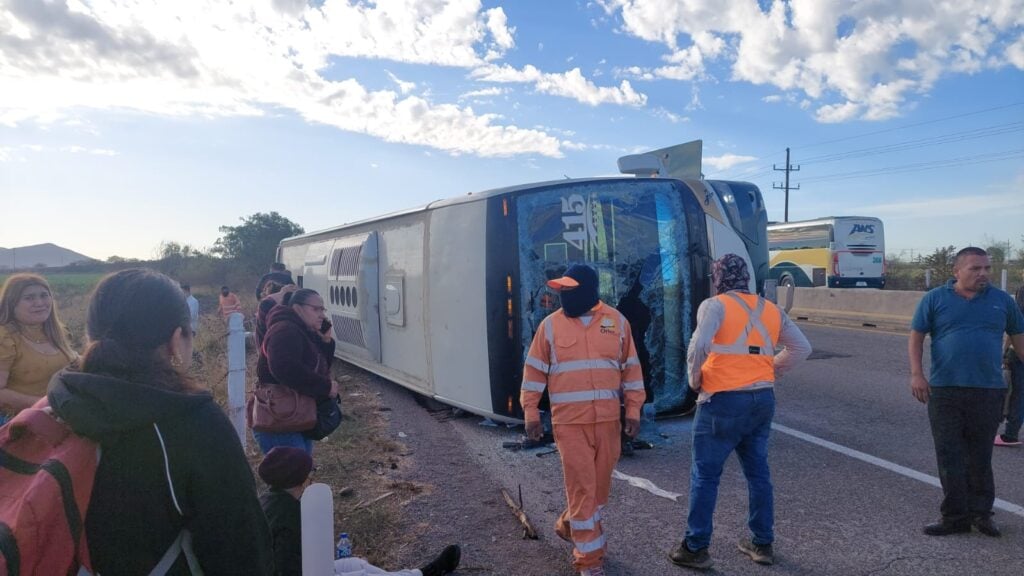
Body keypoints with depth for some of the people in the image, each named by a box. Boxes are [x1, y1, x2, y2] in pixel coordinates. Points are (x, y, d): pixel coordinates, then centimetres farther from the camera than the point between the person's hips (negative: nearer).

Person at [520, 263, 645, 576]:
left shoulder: (617, 321, 2)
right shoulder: (551, 324, -2)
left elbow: (631, 369, 8)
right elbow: (534, 371, 2)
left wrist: (633, 411, 5)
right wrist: (531, 413, -1)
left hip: (608, 419, 3)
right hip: (569, 421, -3)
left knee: (600, 485, 14)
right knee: (582, 487, -3)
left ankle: (571, 526, 40)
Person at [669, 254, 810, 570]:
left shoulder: (714, 305, -9)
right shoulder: (771, 309, 10)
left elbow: (699, 346, -24)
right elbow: (802, 348, 14)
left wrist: (695, 378, -8)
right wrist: (770, 370, 15)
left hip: (724, 401, -6)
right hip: (763, 399, 6)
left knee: (705, 475, 5)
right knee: (758, 473, 18)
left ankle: (696, 548, 12)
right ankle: (763, 543, 29)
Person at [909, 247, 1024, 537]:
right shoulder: (935, 299, 1)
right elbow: (916, 337, 2)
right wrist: (917, 374, -7)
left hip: (988, 392, 1)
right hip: (944, 391, -1)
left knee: (980, 458, 10)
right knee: (949, 457, 4)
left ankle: (981, 512, 24)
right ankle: (955, 516, 14)